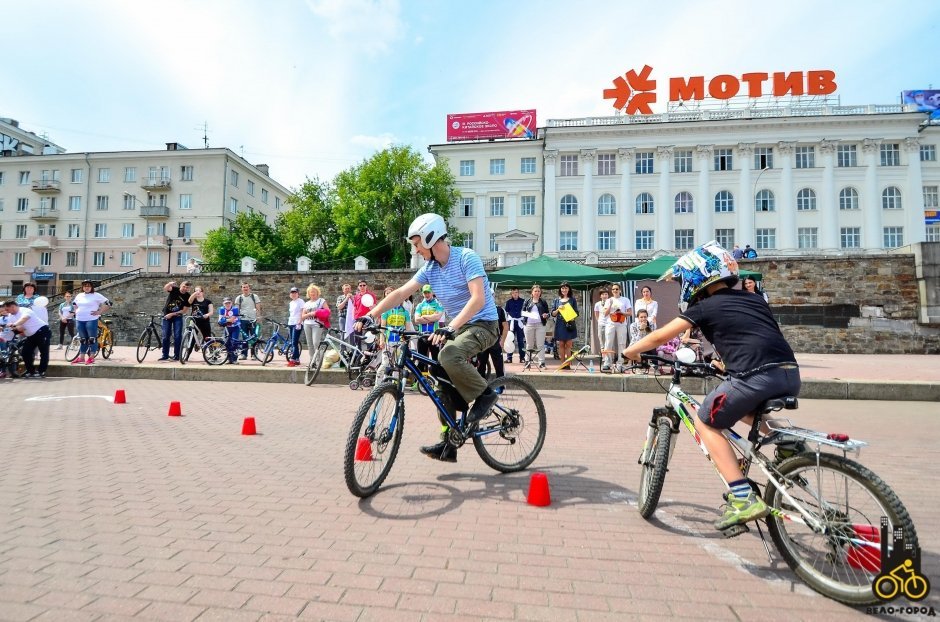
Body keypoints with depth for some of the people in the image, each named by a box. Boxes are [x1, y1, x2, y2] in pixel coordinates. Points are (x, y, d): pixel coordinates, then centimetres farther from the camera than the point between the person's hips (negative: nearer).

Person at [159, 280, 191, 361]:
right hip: (167, 315, 1)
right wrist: (169, 284, -53)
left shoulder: (187, 297, -11)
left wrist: (172, 314, -17)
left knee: (177, 336, -8)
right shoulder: (174, 289, -9)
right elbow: (165, 288, -31)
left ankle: (176, 355, -1)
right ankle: (165, 355, 11)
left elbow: (184, 310, -11)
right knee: (166, 336, 3)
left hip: (177, 317, -1)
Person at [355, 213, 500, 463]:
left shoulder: (467, 258, -16)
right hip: (456, 326, 8)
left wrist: (449, 328, -38)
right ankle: (448, 444, 12)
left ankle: (485, 394, -10)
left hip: (483, 324, -8)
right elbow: (400, 293, -2)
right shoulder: (429, 268, 5)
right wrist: (369, 316, -14)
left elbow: (478, 299, -28)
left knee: (448, 356, -34)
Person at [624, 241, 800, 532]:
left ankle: (744, 500, 2)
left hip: (757, 377, -8)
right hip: (791, 376, 8)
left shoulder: (706, 306, 6)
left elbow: (661, 336, 10)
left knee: (707, 425, 12)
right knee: (747, 410, 37)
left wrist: (631, 350, 26)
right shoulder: (753, 300, 24)